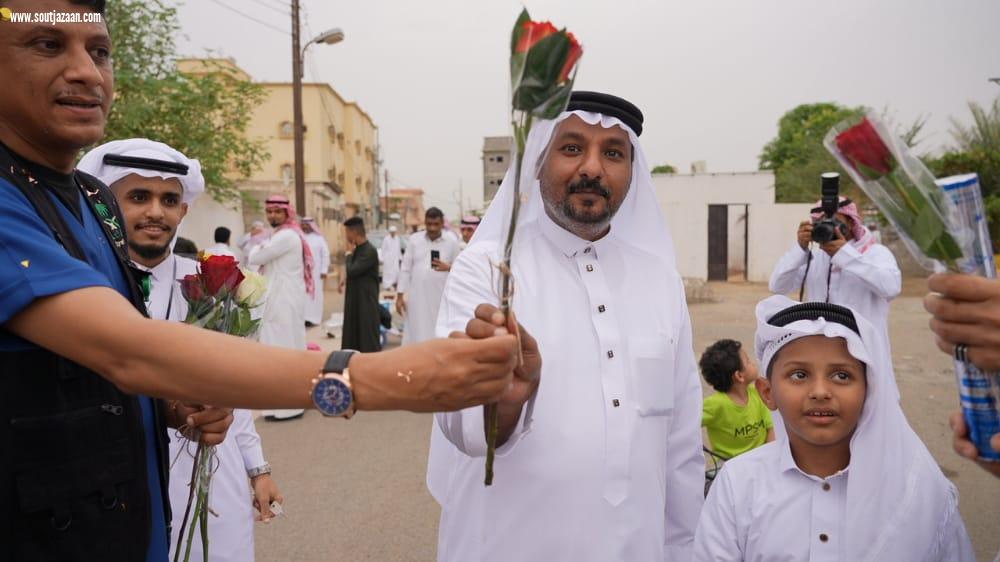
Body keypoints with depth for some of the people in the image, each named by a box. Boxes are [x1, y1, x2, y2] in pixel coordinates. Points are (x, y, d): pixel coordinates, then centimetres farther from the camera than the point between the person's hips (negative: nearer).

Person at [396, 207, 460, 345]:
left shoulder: (452, 242, 0)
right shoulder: (414, 239, 4)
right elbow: (405, 269, 6)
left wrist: (448, 268, -16)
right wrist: (400, 295, 3)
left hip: (441, 298, -1)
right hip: (417, 297, 1)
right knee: (416, 335, 4)